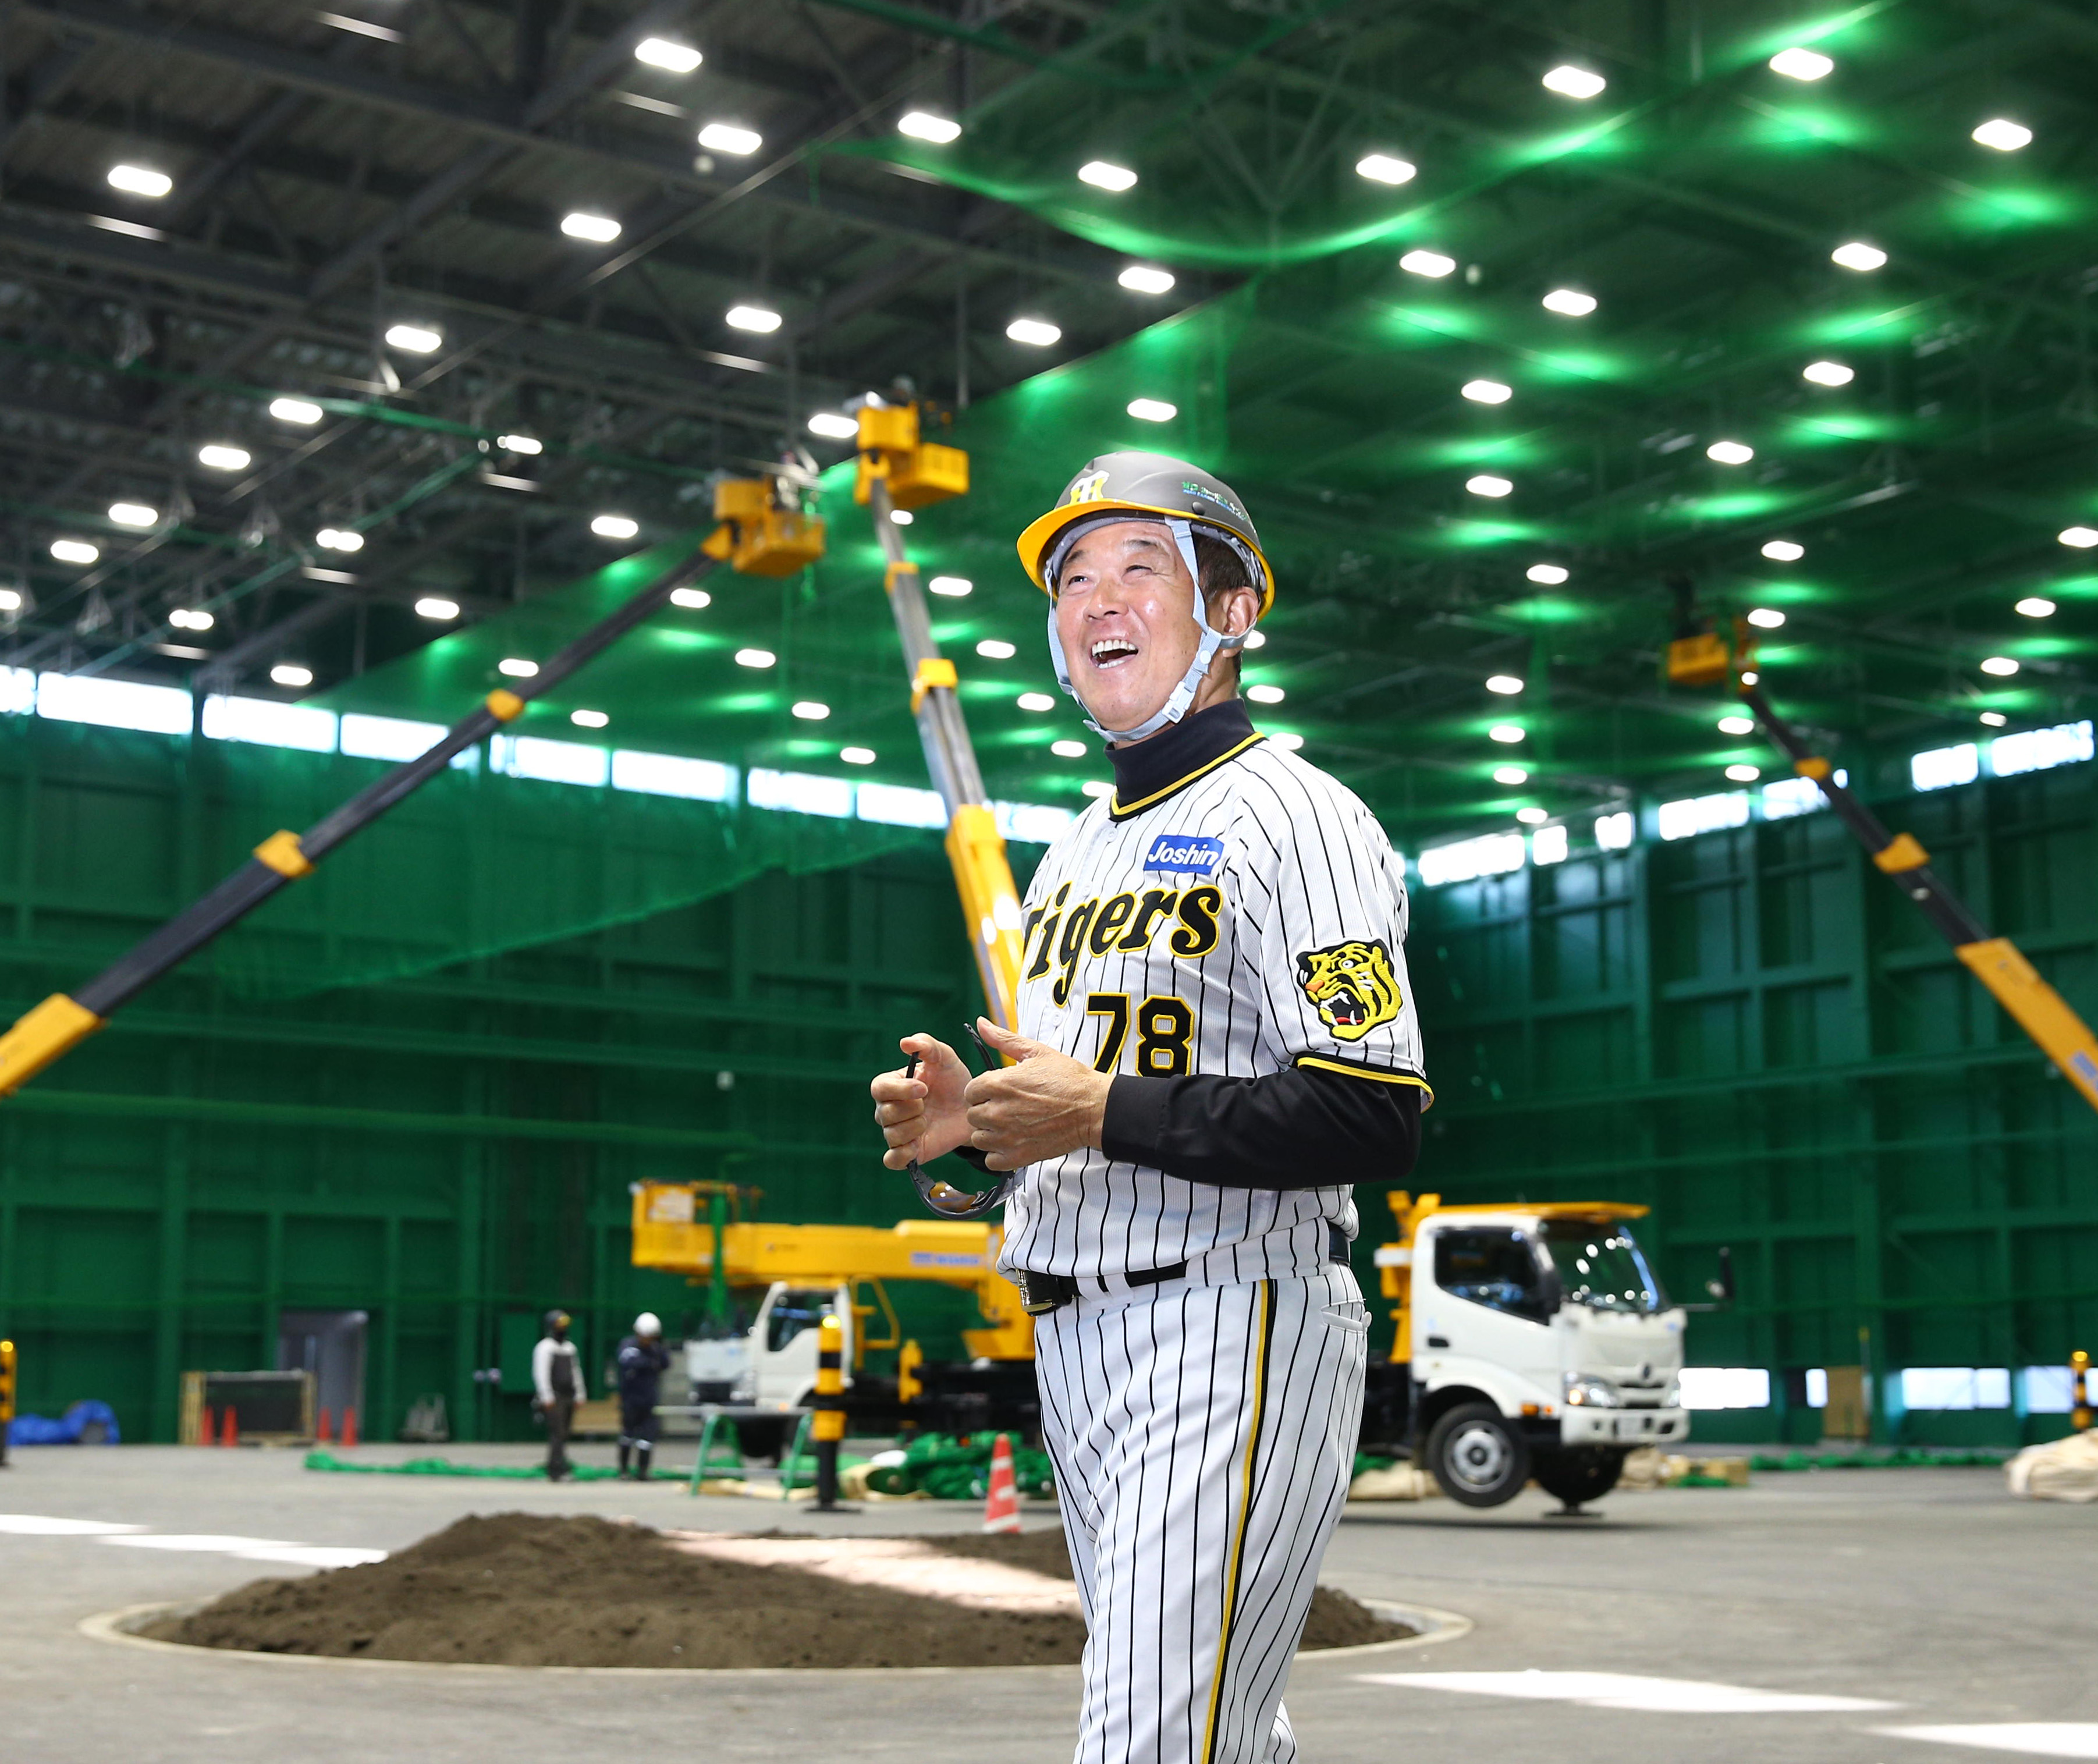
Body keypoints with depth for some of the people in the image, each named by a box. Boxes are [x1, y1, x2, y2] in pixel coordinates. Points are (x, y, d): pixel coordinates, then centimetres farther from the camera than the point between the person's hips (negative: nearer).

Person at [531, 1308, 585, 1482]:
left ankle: (553, 1470, 9)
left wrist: (580, 1394, 19)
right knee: (557, 1433, -15)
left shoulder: (570, 1347, 19)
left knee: (563, 1435, 5)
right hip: (553, 1398, -7)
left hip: (568, 1397, 7)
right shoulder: (545, 1347, -5)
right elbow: (541, 1373, -12)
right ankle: (559, 1464, -20)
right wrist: (547, 1397, -17)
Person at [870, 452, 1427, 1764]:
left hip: (1235, 1327, -9)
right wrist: (970, 1122, 4)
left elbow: (1378, 1120, -20)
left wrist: (1103, 1111, -21)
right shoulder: (1077, 847, 19)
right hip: (1076, 1347, 9)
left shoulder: (1291, 818, -9)